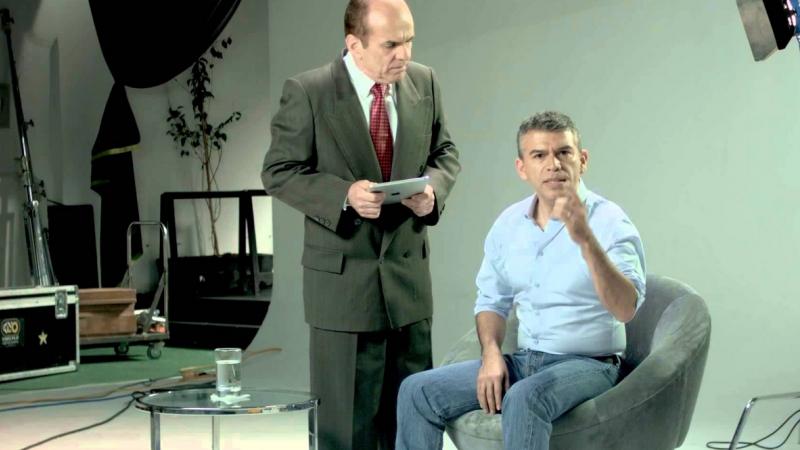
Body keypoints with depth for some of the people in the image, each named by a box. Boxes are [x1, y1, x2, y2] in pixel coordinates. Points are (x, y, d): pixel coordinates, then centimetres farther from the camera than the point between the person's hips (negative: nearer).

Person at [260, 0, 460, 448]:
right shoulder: (308, 92, -11)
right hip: (343, 278, -4)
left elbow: (445, 153, 14)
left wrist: (433, 189, -9)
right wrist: (344, 194, -22)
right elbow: (279, 172, -7)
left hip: (409, 272, 4)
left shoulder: (425, 83, 2)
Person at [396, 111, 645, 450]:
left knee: (524, 398, -37)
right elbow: (492, 301, 16)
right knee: (418, 391, -9)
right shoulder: (508, 223, 6)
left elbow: (625, 309, -27)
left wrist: (586, 239, -38)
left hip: (587, 365, -6)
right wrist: (491, 354, -3)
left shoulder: (608, 221, -13)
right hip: (522, 360, 6)